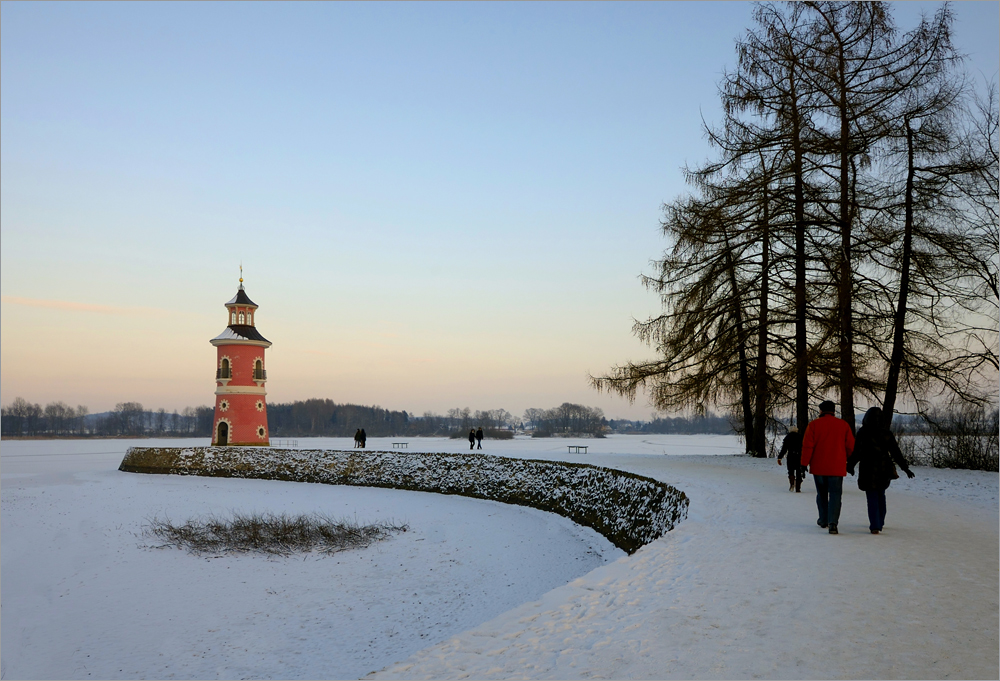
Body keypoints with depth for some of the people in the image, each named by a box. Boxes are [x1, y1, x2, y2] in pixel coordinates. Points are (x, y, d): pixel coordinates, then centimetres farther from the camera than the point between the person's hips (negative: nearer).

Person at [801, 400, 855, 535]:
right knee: (835, 494, -1)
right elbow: (850, 446, 4)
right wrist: (845, 459, 22)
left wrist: (804, 464, -2)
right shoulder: (843, 425, 1)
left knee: (821, 494, 17)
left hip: (818, 467, 0)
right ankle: (832, 522, -18)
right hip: (837, 467, 0)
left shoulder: (814, 424, -3)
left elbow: (807, 446, -8)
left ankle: (823, 520, 27)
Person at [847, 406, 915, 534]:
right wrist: (905, 468, 8)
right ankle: (879, 523, 30)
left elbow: (856, 452, -8)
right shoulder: (887, 433, -2)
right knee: (881, 495, 20)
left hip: (868, 470, -3)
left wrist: (850, 465, 5)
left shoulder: (862, 432, -10)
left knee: (872, 497, 1)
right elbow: (896, 453, 0)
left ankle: (875, 526, -7)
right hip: (884, 469, 3)